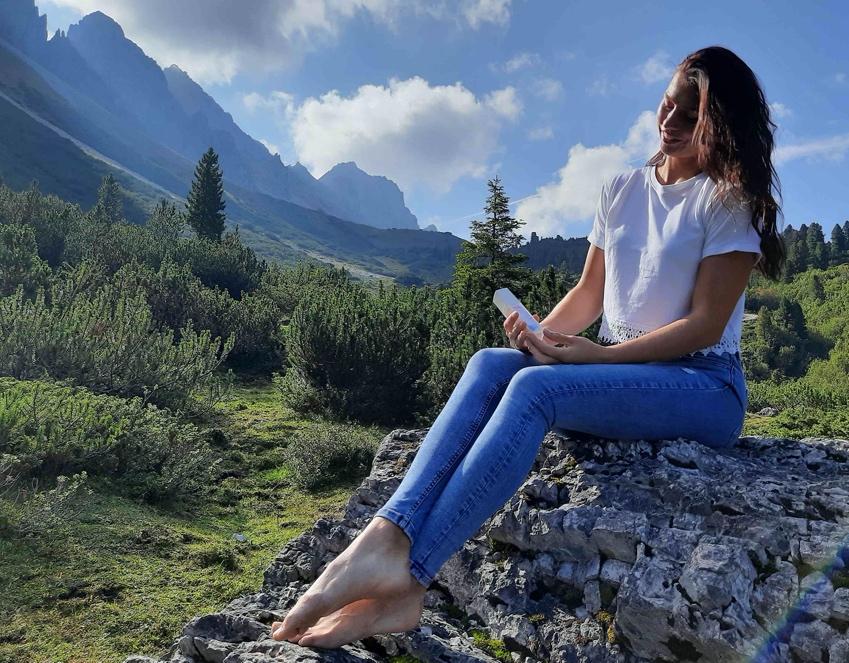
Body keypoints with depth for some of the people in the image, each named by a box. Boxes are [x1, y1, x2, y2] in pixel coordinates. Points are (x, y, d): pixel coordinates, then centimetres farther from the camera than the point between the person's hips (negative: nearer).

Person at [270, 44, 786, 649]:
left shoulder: (729, 199, -3)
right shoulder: (622, 189, 14)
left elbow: (705, 325, -11)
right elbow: (589, 293, 13)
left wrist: (596, 355, -20)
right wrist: (541, 333, -8)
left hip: (705, 386, -5)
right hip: (619, 367, 5)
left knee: (534, 387, -33)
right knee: (490, 364, -23)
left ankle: (405, 574, -36)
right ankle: (387, 537, -37)